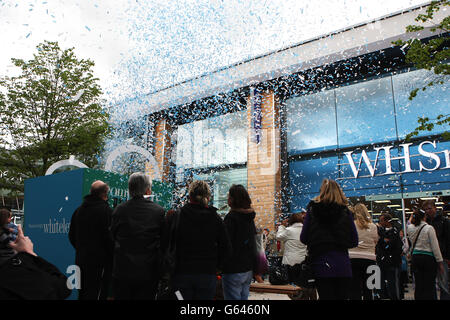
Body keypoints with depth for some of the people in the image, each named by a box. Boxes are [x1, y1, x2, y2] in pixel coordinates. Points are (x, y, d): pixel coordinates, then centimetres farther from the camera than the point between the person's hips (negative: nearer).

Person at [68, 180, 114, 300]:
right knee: (97, 293, -2)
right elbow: (109, 237, -16)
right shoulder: (106, 210, -15)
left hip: (81, 259, 7)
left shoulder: (78, 210, 9)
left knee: (82, 292, 19)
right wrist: (112, 256, -3)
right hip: (100, 259, -7)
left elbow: (71, 236, 16)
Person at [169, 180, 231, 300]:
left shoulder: (176, 216, -7)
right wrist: (216, 266, 11)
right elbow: (226, 249, -1)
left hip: (182, 274, 0)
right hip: (208, 275, 1)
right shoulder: (215, 218, -3)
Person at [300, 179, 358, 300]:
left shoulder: (312, 209, -1)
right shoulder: (345, 211, 1)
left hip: (320, 264, -1)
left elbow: (303, 238, -2)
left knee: (325, 296, 6)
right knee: (342, 296, 12)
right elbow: (354, 242, 3)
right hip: (342, 264, 1)